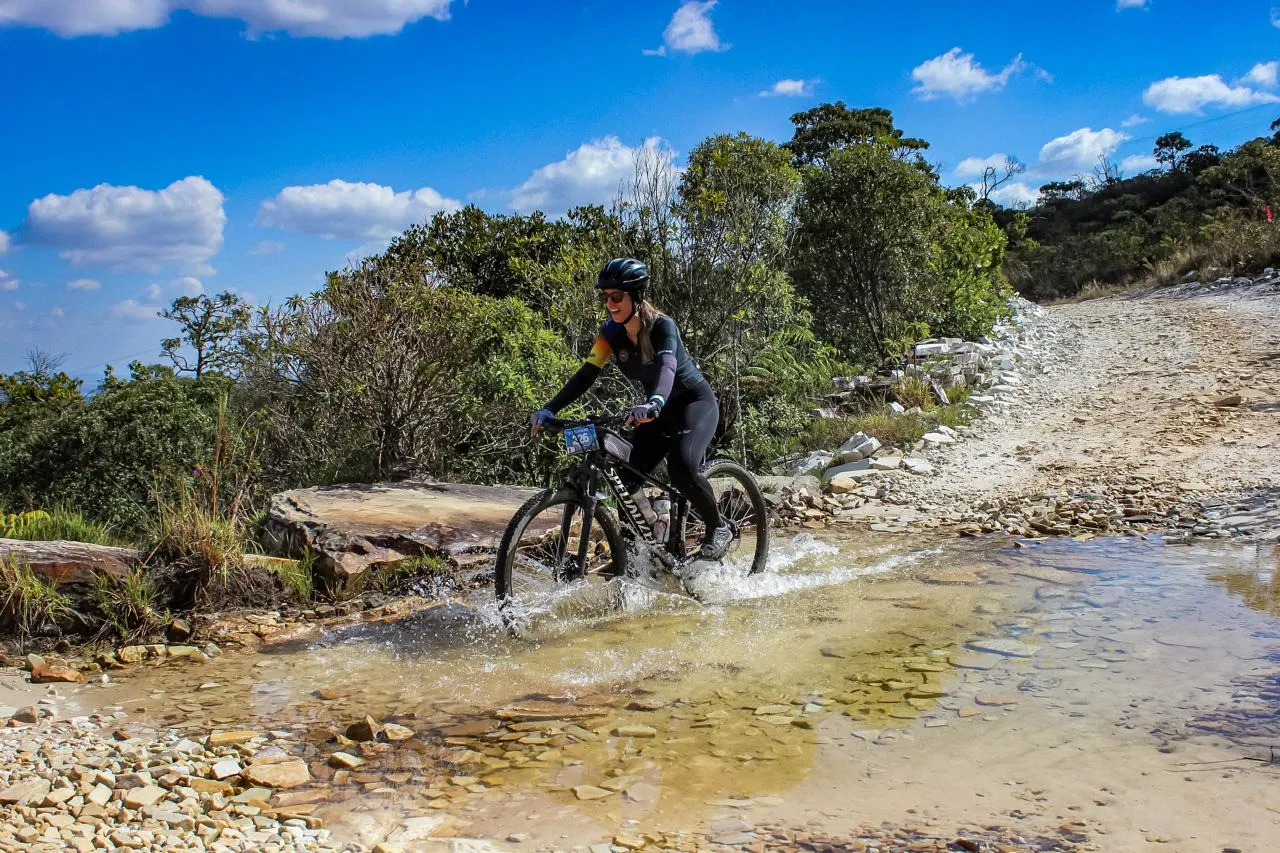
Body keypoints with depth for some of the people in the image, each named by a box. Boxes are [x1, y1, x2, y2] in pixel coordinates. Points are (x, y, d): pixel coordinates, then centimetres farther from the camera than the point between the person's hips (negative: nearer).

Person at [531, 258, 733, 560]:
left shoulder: (662, 326, -25)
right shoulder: (612, 332, -8)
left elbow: (667, 366, -43)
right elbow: (586, 374, -14)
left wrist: (654, 402, -65)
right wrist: (549, 410, -28)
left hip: (696, 402, -6)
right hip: (660, 410, 6)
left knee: (681, 466, -30)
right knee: (628, 478, -7)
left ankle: (719, 528, -8)